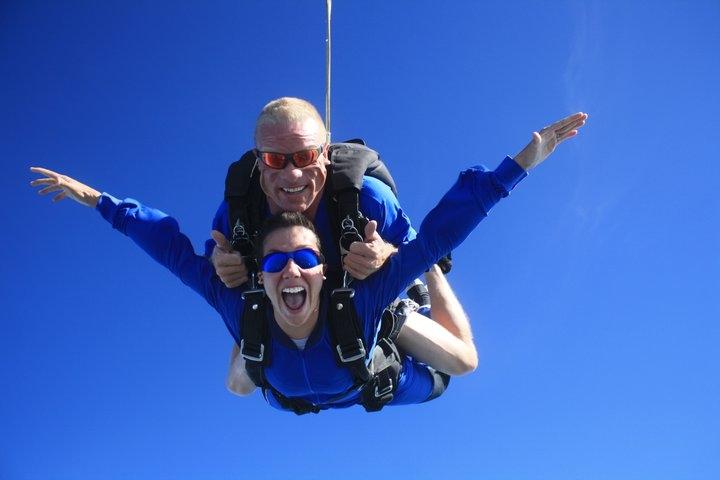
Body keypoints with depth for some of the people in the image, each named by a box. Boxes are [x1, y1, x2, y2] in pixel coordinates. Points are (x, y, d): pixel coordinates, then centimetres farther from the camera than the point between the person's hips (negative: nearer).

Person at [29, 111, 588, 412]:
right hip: (292, 399, 2)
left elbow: (437, 234, -53)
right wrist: (95, 198, -31)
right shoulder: (243, 310, -43)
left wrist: (523, 161, -56)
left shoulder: (359, 302, -48)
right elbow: (175, 248, -36)